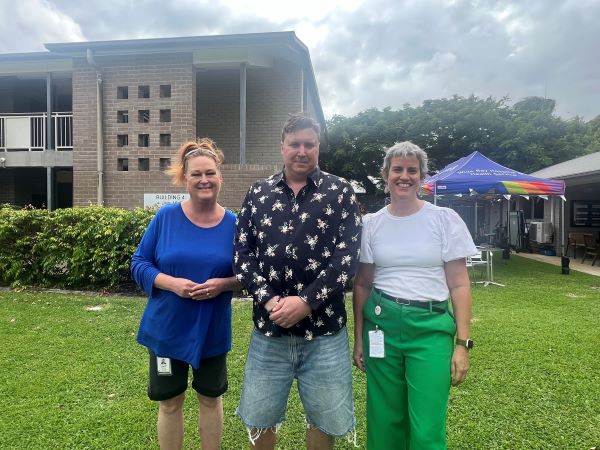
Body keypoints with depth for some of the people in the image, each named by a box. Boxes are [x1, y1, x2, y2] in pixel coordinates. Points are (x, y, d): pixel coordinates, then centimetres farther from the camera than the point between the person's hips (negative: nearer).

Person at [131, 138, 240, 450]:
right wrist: (172, 283, -21)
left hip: (213, 331, 1)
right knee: (170, 403, 16)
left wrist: (223, 284, -21)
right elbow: (139, 264, -4)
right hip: (167, 329, 0)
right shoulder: (166, 217, -8)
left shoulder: (233, 224, -6)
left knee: (210, 398, 19)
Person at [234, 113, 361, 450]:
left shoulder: (340, 192, -1)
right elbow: (242, 252, 3)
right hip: (269, 327, 2)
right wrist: (267, 299, -11)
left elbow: (348, 255, -9)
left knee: (324, 419, 16)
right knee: (259, 417, 17)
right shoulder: (258, 193, 6)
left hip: (325, 329, -1)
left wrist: (306, 301, -16)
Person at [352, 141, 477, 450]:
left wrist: (463, 342, -5)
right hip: (382, 323, 2)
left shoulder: (445, 219, -2)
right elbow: (362, 285, 8)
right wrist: (358, 339, 7)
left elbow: (459, 284, 0)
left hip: (431, 326, -1)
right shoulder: (371, 224, 3)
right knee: (385, 422, 12)